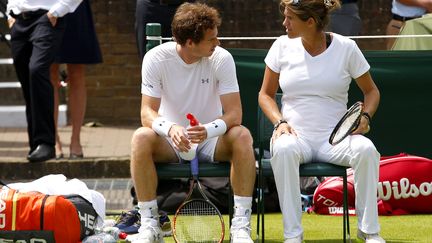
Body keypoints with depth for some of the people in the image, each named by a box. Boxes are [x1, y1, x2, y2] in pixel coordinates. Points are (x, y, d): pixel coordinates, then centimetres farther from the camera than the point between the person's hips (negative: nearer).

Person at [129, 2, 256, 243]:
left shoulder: (222, 58, -12)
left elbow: (234, 113, -17)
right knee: (141, 138, -32)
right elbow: (148, 112, -18)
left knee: (242, 136, -30)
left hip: (211, 142, 1)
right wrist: (170, 128, -41)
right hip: (170, 141, 0)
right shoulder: (156, 58, -13)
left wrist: (208, 130, -39)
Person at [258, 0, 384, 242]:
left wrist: (365, 117, -8)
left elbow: (371, 91, 13)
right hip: (295, 134, 0)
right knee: (283, 149, -36)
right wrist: (280, 122, -5)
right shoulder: (283, 46, 4)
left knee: (366, 149, -32)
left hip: (335, 138, 0)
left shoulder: (346, 47, 0)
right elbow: (266, 94, 14)